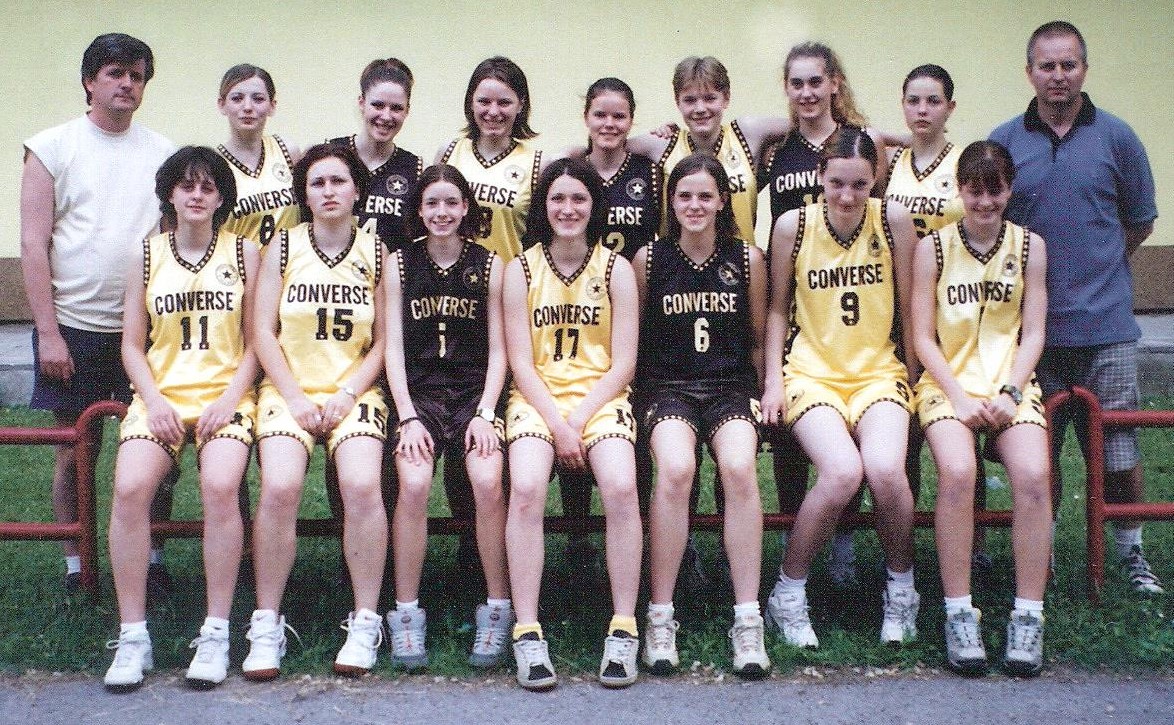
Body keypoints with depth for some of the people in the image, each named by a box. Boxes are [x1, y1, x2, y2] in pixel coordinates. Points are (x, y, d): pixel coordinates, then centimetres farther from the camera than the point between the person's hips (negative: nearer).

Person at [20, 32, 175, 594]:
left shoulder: (162, 153, 9)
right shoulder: (52, 147, 2)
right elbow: (34, 244, -2)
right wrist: (48, 332, -8)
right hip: (75, 325, -2)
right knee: (74, 450, 6)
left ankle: (152, 559, 15)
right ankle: (76, 566, 16)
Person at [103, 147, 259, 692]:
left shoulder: (245, 253, 8)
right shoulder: (148, 255, 13)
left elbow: (256, 340, 6)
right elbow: (132, 344, 12)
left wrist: (229, 399, -9)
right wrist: (155, 401, -5)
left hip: (226, 396, -2)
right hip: (160, 395, 2)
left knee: (220, 485, -31)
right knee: (129, 488, -26)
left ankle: (215, 632, -20)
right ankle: (132, 636, -16)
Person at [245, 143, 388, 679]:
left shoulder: (377, 253, 8)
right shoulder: (284, 247, 7)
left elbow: (384, 341, 7)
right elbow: (263, 332, 3)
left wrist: (347, 395, -7)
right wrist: (296, 398, -8)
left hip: (355, 392, 0)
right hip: (289, 389, 0)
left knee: (362, 485, -27)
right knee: (280, 487, -27)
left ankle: (365, 621, -15)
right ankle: (267, 624, -14)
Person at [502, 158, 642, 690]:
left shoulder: (616, 269, 6)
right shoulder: (521, 270, 6)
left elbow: (623, 363, 1)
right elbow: (521, 363, 1)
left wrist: (577, 421, -11)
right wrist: (556, 426, -12)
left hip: (600, 397, 0)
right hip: (537, 398, 0)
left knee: (621, 488, -28)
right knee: (526, 489, -29)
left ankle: (623, 629, -19)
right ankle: (527, 633, -24)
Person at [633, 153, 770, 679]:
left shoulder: (747, 259, 8)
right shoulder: (649, 259, 5)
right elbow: (634, 337, 12)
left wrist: (766, 394, 7)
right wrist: (638, 392, 0)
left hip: (731, 385, 1)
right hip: (667, 385, -1)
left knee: (739, 467, -32)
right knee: (675, 469, -33)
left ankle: (747, 621, -26)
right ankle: (660, 618, -23)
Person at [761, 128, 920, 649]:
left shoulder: (893, 220, -3)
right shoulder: (793, 226, -3)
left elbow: (907, 307, 6)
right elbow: (778, 308, 8)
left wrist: (912, 373, 8)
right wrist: (773, 380, 1)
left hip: (878, 371, 1)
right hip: (811, 372, -1)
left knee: (885, 469, -29)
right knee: (842, 472, -29)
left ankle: (901, 586, 1)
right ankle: (788, 594, -7)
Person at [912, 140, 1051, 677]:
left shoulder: (1029, 246, 10)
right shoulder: (933, 247, 5)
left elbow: (1033, 333, 7)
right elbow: (922, 337, 2)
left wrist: (1008, 393, -9)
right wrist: (959, 397, -11)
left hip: (1011, 383, 2)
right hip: (948, 382, -1)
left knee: (1033, 474, -27)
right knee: (957, 471, -31)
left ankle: (1028, 617, -17)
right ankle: (959, 614, -21)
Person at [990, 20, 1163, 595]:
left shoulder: (1116, 138, 3)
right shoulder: (1004, 142, 4)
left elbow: (1139, 223, 11)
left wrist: (1095, 268, 9)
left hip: (1105, 325, 0)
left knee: (1117, 449, 5)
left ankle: (1131, 553, 22)